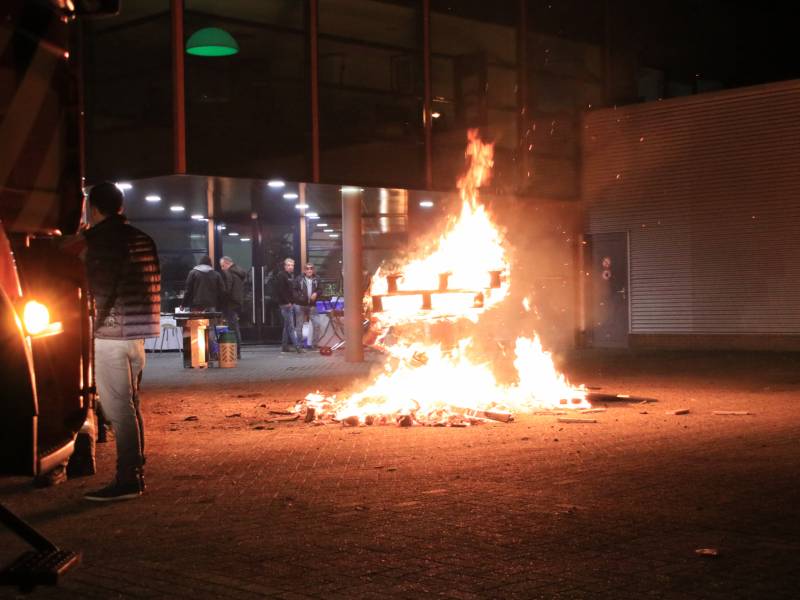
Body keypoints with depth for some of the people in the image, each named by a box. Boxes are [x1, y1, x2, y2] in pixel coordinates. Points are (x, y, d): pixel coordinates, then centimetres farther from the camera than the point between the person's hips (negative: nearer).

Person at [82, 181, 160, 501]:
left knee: (119, 408, -6)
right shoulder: (142, 239, 14)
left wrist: (95, 319, -1)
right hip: (138, 331, 8)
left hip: (111, 333, -8)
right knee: (129, 405, 15)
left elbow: (100, 288, -15)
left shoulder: (100, 239, -10)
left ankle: (127, 479, -6)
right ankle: (135, 473, 20)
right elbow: (153, 283, 17)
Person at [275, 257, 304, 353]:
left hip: (290, 304, 9)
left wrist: (293, 301, 11)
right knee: (291, 326, -10)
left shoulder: (291, 276, 17)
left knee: (287, 326, 13)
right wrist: (287, 302, -19)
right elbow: (280, 290, -18)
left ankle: (284, 347, 18)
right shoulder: (281, 275, -10)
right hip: (285, 305, -9)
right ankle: (298, 347, -15)